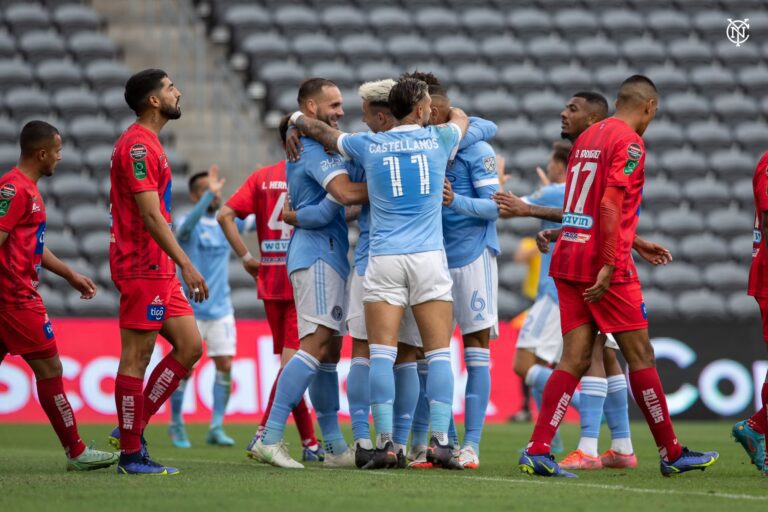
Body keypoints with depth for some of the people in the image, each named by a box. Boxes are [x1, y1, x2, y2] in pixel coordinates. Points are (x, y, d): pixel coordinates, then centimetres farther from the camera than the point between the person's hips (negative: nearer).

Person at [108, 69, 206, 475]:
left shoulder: (147, 144, 19)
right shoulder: (137, 145, -14)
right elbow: (150, 214, -21)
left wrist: (177, 265, 23)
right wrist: (185, 263, -23)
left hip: (159, 270, 10)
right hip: (142, 268, -10)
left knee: (190, 347, 9)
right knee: (136, 356, -5)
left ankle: (132, 427, 12)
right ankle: (131, 454, -1)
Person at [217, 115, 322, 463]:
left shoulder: (262, 177, 7)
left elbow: (225, 215, 1)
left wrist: (245, 257, 5)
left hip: (270, 281, 5)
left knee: (290, 361, 11)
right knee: (293, 361, -6)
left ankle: (309, 442, 12)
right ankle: (264, 434, -18)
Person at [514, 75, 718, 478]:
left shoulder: (587, 138, 17)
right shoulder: (630, 143, -9)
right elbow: (610, 206, -20)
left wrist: (636, 244, 33)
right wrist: (608, 266, -21)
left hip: (567, 260, 8)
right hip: (604, 265, -8)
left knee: (575, 358, 4)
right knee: (640, 355, 2)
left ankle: (537, 451, -8)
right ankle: (671, 454, 10)